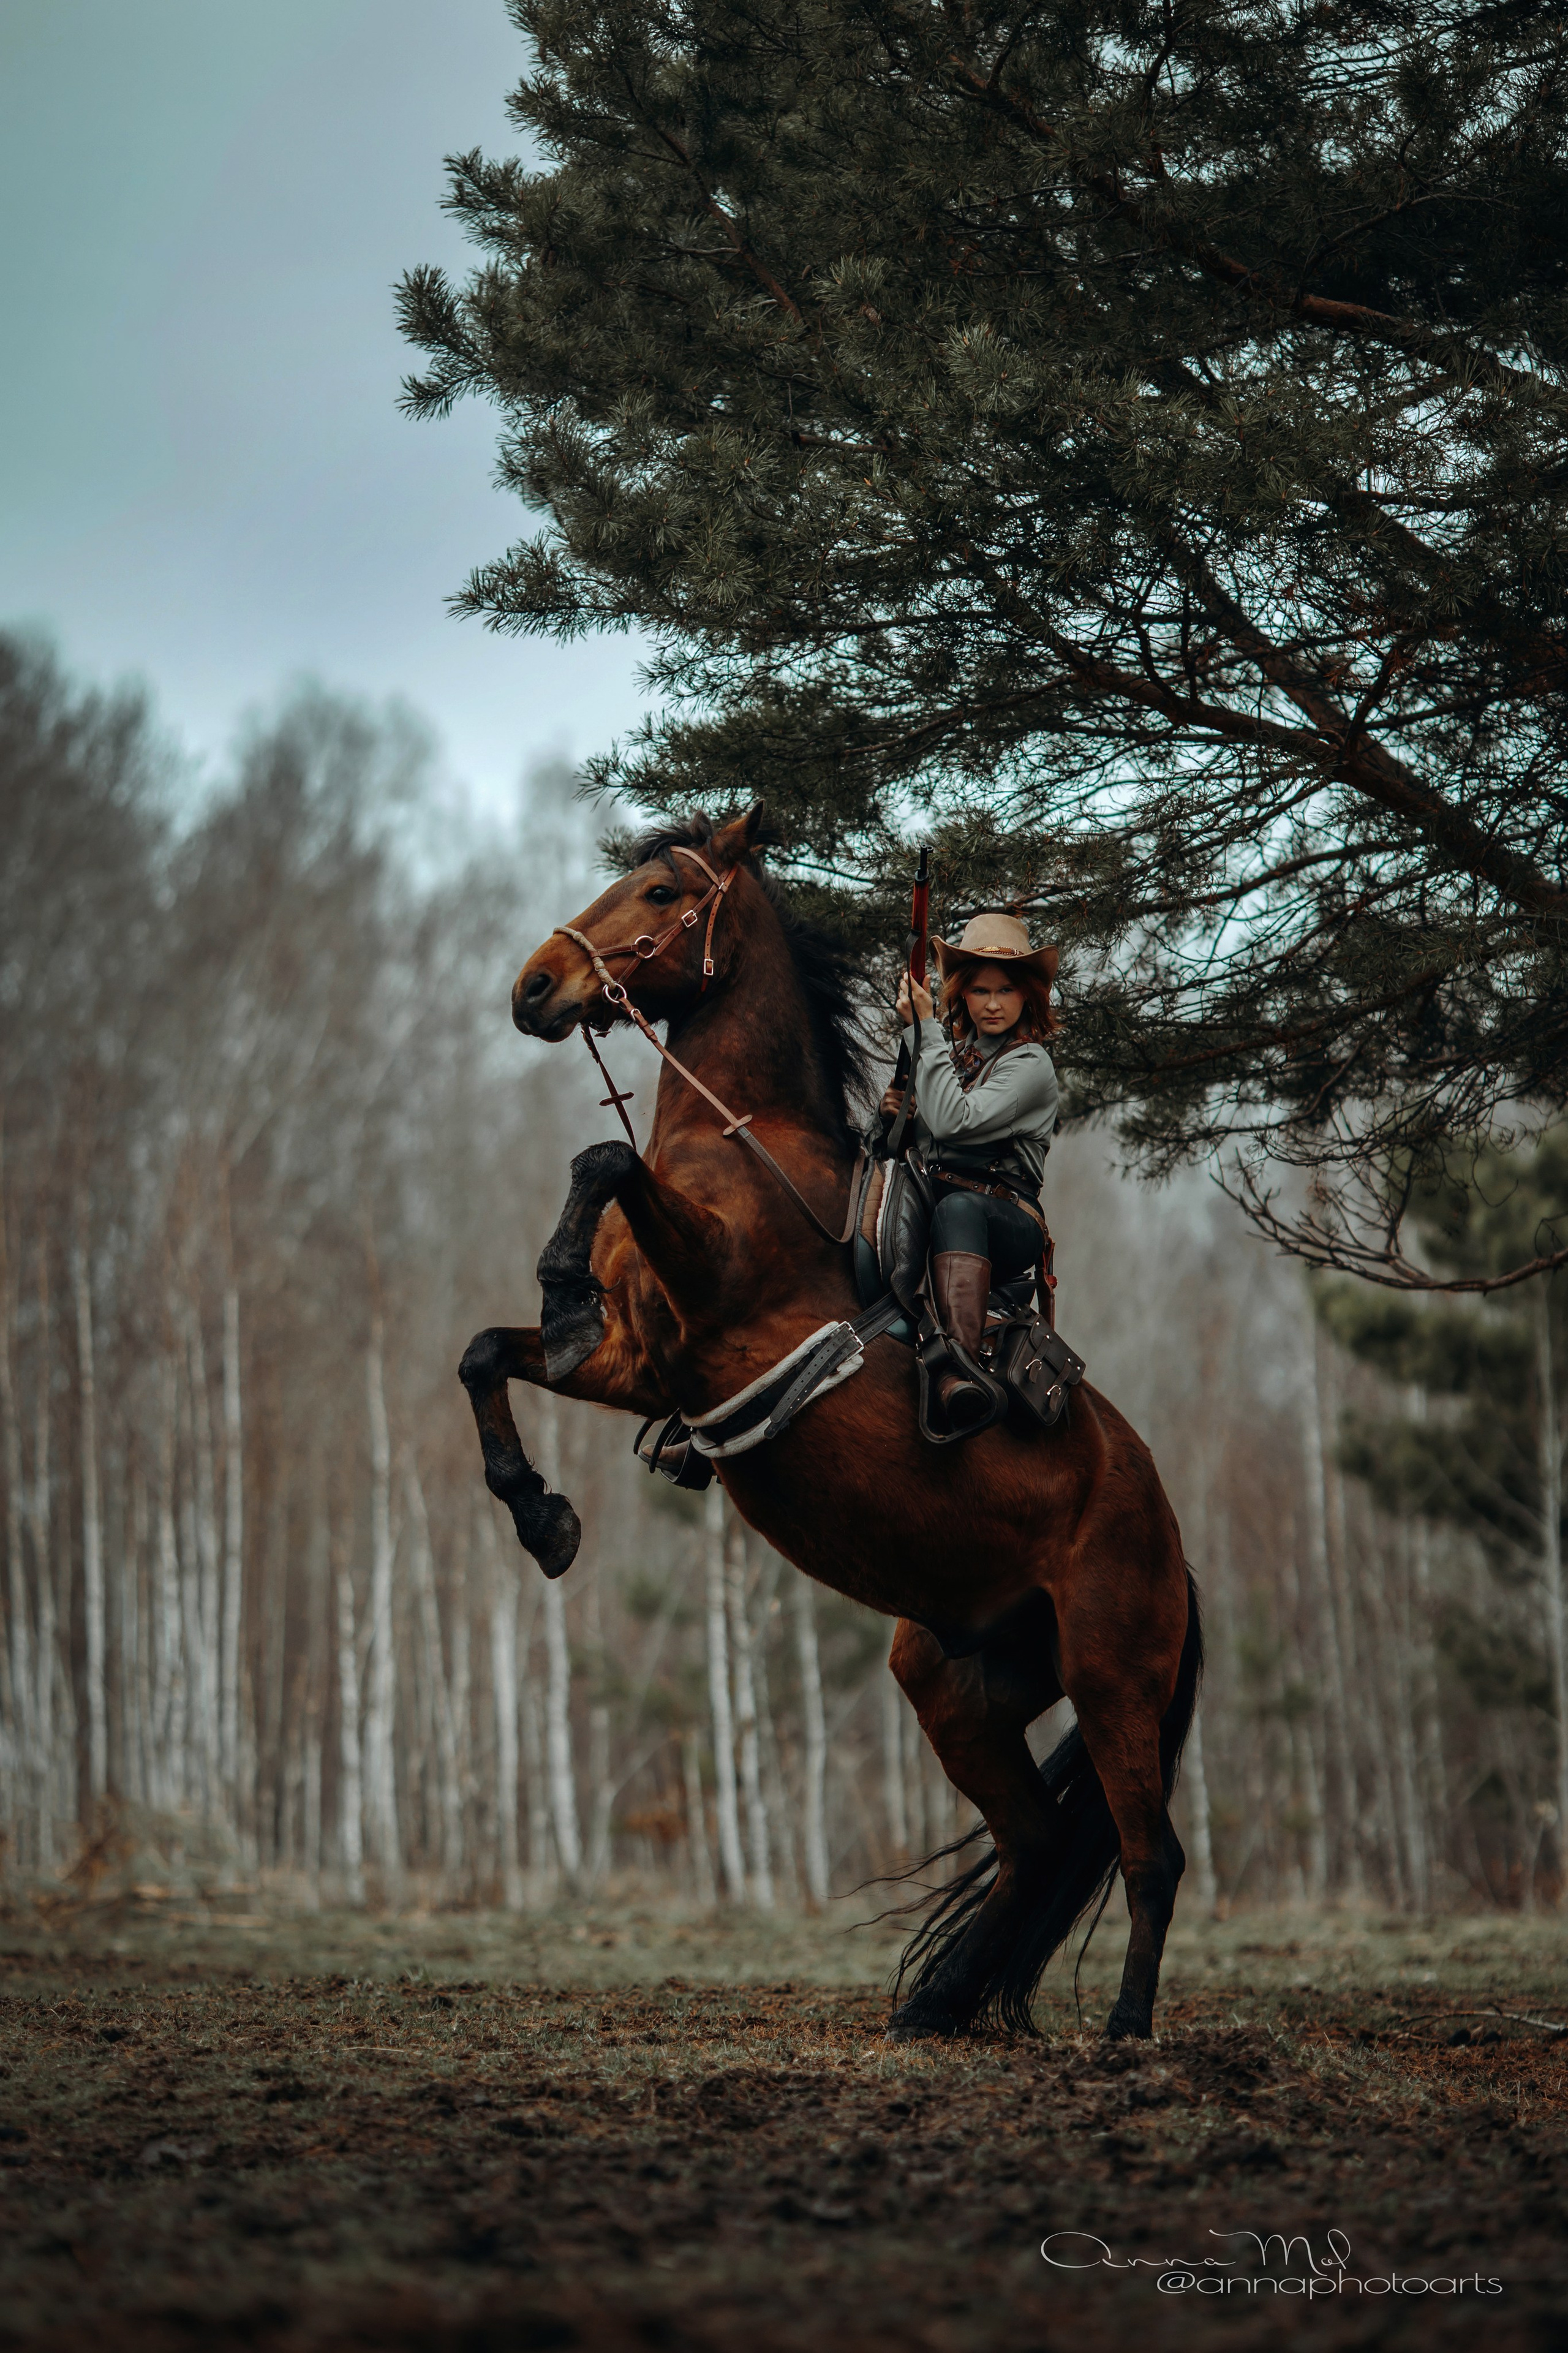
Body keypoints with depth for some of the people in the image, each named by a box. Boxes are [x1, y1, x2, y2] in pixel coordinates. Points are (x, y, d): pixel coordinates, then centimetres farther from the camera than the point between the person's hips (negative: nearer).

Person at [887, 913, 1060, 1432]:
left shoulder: (1031, 1065, -2)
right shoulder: (953, 1049, 19)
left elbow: (953, 1121, -18)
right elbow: (923, 1141, 29)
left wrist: (925, 1030, -10)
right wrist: (896, 1112, 5)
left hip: (1009, 1218, -6)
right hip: (935, 1205, 6)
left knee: (958, 1208, -42)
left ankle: (958, 1370, -61)